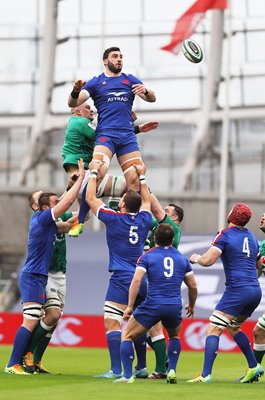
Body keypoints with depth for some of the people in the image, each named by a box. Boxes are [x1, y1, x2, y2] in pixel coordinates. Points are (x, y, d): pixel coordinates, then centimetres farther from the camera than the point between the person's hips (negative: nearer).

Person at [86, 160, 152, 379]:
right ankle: (141, 367, 20)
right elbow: (147, 200, 29)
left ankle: (116, 370, -20)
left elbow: (91, 198, 5)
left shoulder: (114, 219, -6)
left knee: (112, 323, -10)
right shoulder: (144, 220, 7)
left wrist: (94, 173, 15)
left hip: (121, 280, -6)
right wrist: (142, 176, 38)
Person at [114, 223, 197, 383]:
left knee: (127, 336, 11)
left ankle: (128, 376, -2)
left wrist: (130, 306, -6)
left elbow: (136, 281, -9)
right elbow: (193, 286, 18)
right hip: (175, 307, 3)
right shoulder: (182, 258, 14)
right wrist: (191, 305, 35)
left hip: (152, 305, -3)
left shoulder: (147, 256, 4)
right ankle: (172, 372, 16)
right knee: (174, 336, 33)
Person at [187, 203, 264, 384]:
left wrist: (196, 258, 6)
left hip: (237, 291, -8)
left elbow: (208, 260, -15)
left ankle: (206, 375, -19)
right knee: (233, 327, 27)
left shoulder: (225, 234, -6)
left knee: (213, 330, -8)